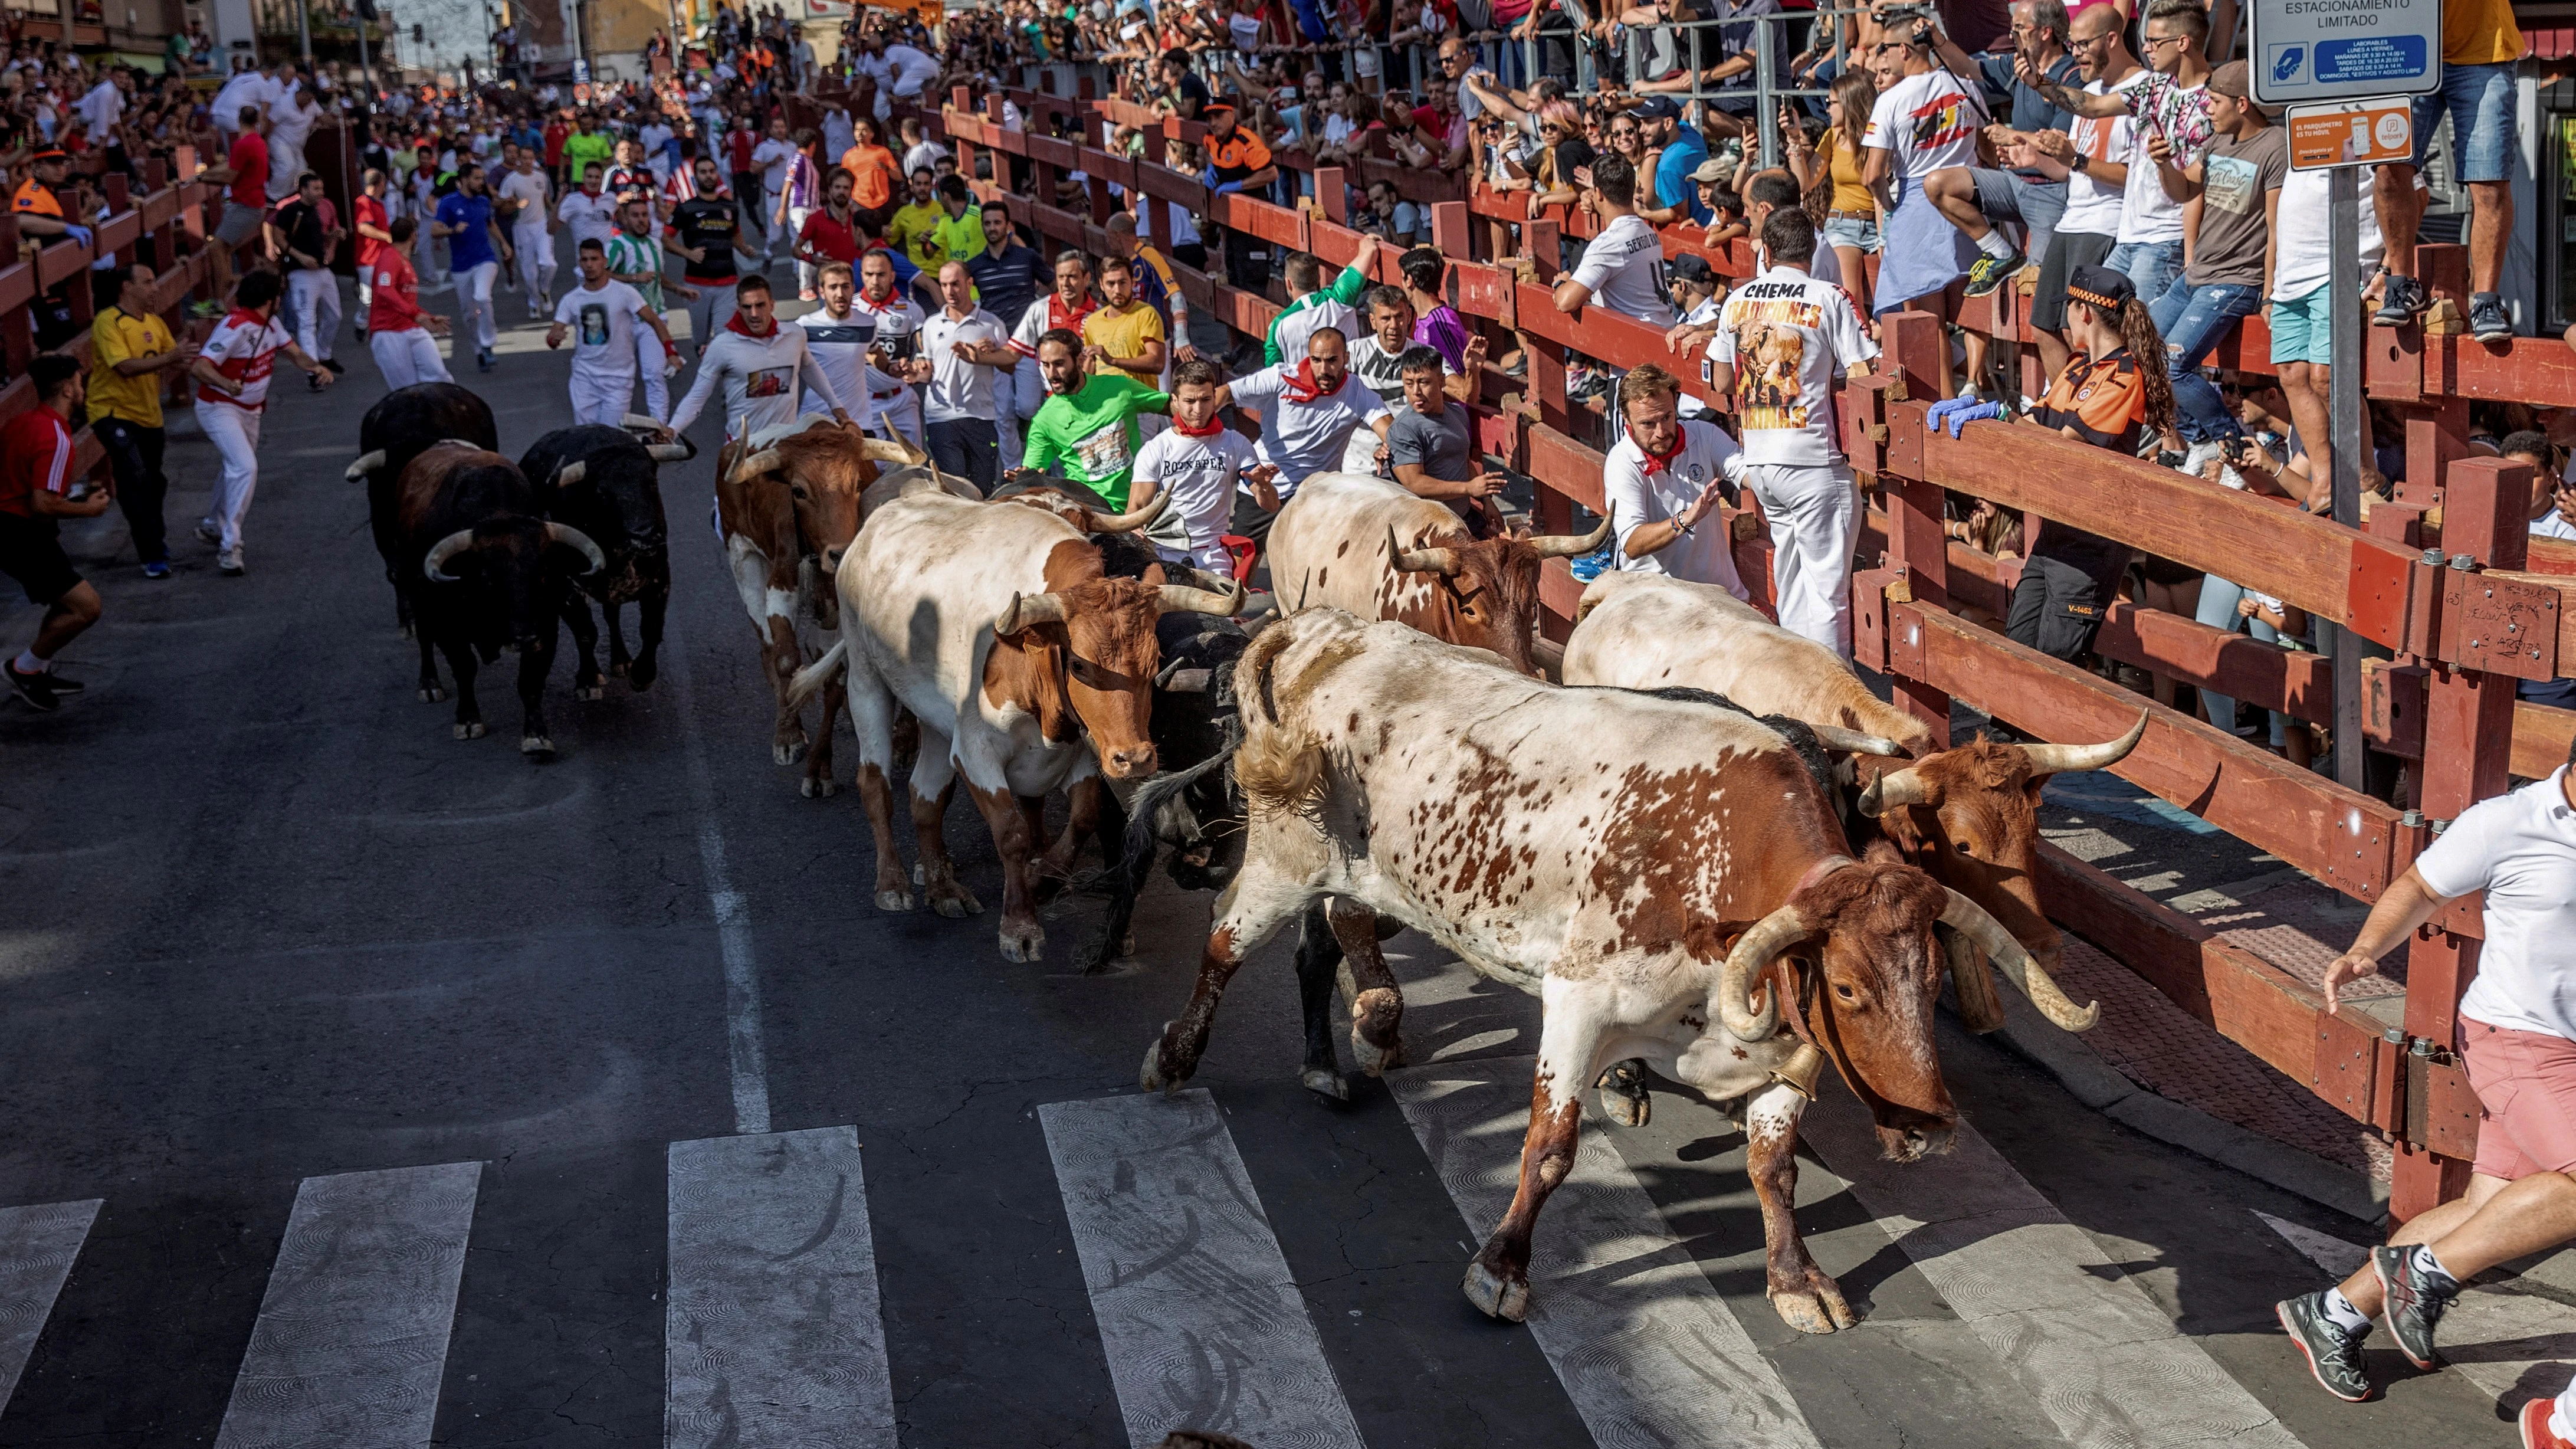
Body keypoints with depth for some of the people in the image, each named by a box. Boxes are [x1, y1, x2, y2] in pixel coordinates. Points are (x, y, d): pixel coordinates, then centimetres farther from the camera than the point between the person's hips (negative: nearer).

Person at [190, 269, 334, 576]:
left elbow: (295, 352, 0)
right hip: (219, 409, -9)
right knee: (245, 468, -24)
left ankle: (213, 526, 45)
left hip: (250, 411, 9)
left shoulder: (271, 323, -1)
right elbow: (198, 367, -33)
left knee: (241, 470, 22)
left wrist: (316, 367, -22)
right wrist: (227, 385, -52)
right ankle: (230, 547, -20)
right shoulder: (235, 328, -27)